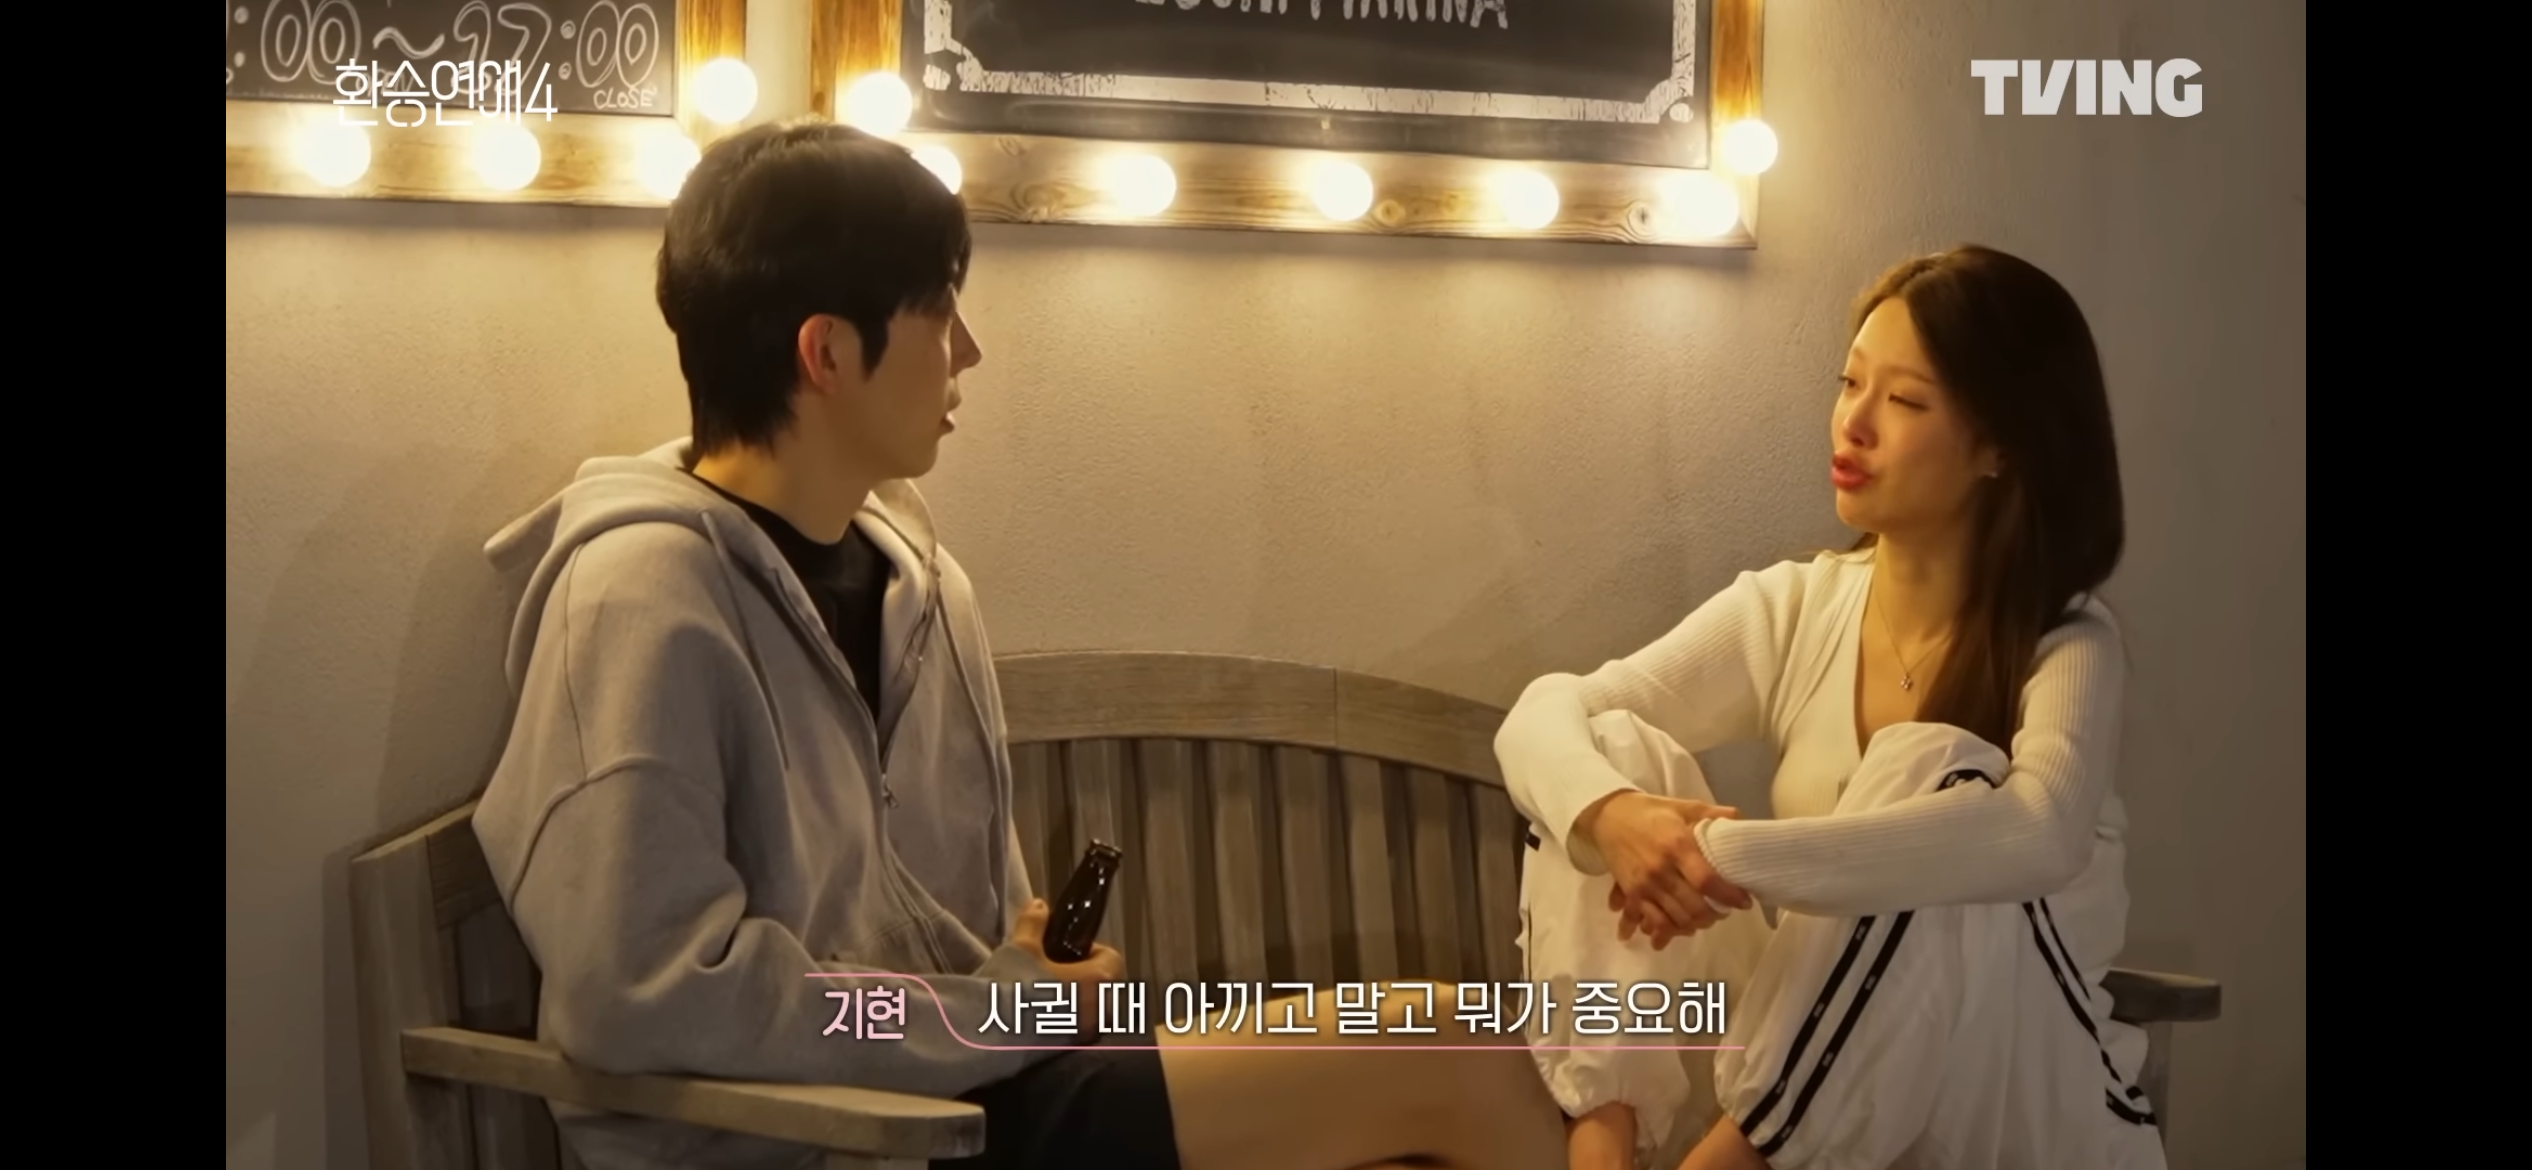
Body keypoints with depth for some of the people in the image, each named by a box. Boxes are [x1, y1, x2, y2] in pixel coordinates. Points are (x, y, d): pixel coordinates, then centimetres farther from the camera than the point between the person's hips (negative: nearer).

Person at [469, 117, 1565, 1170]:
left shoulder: (909, 569, 8)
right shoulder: (645, 591, -16)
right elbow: (643, 994, -24)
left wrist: (1038, 974, -5)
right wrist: (1012, 1004, -14)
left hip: (966, 1078, 7)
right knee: (1449, 1065, -12)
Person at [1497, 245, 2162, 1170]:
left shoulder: (2067, 649, -14)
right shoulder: (1791, 609, 0)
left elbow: (2038, 836, -37)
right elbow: (1544, 716, -8)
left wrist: (1730, 856, -39)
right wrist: (1612, 816, -33)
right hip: (1808, 1073, 4)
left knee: (1937, 775, -30)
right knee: (1609, 750, -13)